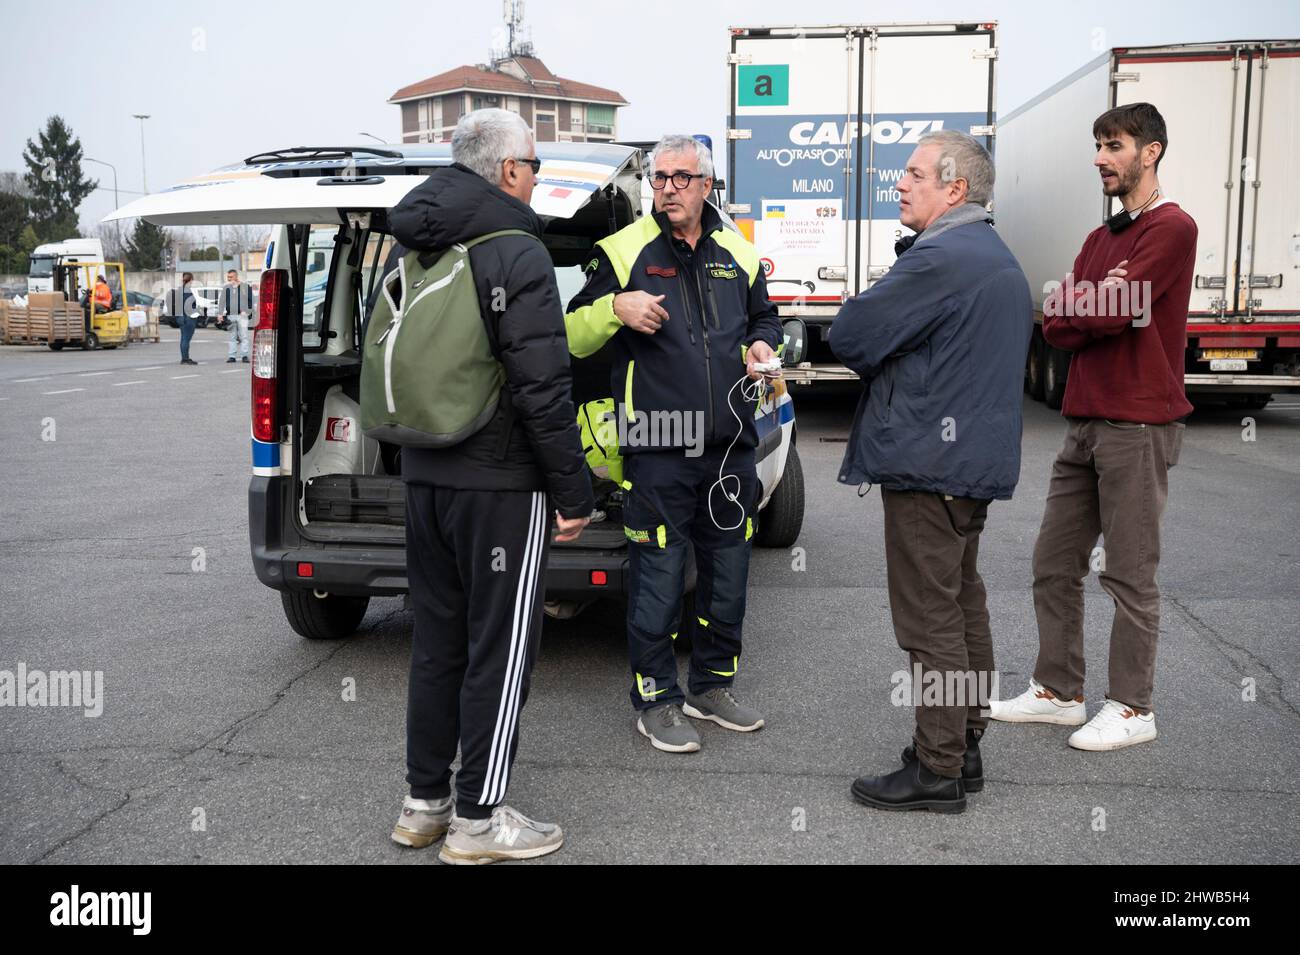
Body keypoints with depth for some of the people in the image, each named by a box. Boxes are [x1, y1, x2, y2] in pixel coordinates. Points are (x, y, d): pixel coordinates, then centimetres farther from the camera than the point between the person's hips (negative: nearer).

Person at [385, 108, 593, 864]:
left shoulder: (408, 252, 11)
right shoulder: (517, 253, -14)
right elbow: (543, 386, -19)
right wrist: (574, 491, -13)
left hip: (424, 478, 8)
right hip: (500, 482, -8)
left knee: (438, 640, 16)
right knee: (500, 647, 3)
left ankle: (425, 803, 26)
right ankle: (479, 820, 12)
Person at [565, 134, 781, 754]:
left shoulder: (737, 254, 13)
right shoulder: (624, 251, 0)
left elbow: (765, 319, 28)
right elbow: (573, 337, 0)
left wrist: (761, 346, 5)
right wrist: (614, 308, -20)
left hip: (732, 447, 5)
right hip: (658, 452, -5)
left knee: (728, 573, 13)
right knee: (658, 579, -2)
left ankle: (713, 685, 30)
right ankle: (656, 699, 14)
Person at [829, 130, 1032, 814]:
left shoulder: (940, 258, -18)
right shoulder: (1000, 259, 16)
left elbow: (848, 336, -18)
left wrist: (880, 366, 4)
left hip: (928, 462, -10)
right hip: (977, 456, 11)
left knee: (930, 620, -3)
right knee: (962, 605, 17)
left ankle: (937, 770, 5)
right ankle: (964, 747, 28)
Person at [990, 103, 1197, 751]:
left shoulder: (1171, 229, -7)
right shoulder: (1099, 239, 19)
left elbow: (1114, 312, -20)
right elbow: (1056, 330, 7)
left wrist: (1070, 303, -1)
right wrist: (1098, 306, -11)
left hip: (1137, 427, -8)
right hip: (1084, 423, 8)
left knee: (1128, 575, -1)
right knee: (1054, 564, 11)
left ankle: (1132, 708, 12)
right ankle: (1058, 692, 23)